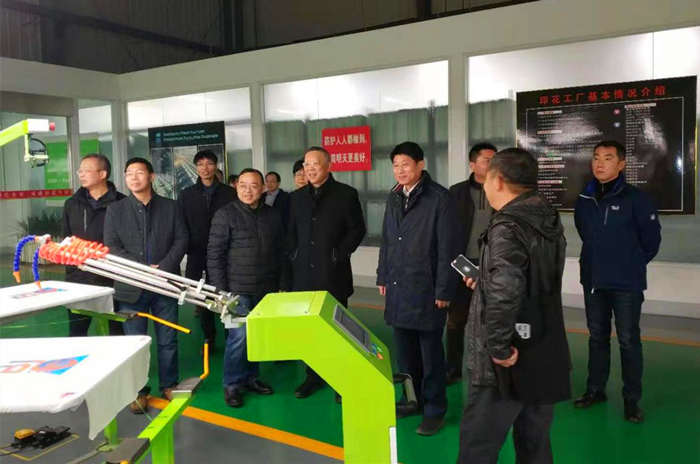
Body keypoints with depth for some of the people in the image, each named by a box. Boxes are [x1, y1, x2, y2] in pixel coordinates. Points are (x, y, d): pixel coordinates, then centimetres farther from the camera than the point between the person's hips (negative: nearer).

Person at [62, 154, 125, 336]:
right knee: (76, 333, 12)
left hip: (112, 279, -4)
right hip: (78, 279, 4)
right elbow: (66, 239, 14)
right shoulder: (72, 204, 10)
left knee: (117, 332, 10)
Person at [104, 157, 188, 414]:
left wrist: (163, 268, -14)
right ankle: (138, 391, 19)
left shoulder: (171, 207, 7)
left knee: (168, 340, 9)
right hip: (131, 286, 0)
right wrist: (145, 269, -14)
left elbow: (181, 240, 1)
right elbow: (112, 247, -3)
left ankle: (169, 385, 25)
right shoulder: (115, 209, 5)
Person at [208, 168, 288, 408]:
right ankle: (232, 384, 10)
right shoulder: (225, 215, -5)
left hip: (266, 289, 4)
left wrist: (283, 286, 8)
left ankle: (250, 377, 27)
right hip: (237, 289, -4)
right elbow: (214, 255, -6)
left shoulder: (274, 216, 6)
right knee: (239, 336, -7)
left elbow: (280, 254, 10)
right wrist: (220, 290, -10)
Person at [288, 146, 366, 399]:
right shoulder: (296, 197, 12)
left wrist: (340, 255, -10)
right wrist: (293, 255, 3)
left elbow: (357, 229, -3)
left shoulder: (346, 194, -1)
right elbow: (291, 231, 17)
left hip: (333, 273, -3)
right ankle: (313, 375, 23)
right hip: (304, 274, 4)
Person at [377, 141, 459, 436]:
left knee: (430, 354, 5)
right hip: (397, 287, 6)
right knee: (404, 352, 14)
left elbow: (448, 248, -12)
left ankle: (434, 411, 19)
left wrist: (444, 290, -13)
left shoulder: (439, 198, -10)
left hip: (426, 289, -6)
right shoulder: (394, 197, 10)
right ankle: (411, 400, 31)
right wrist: (383, 277, 14)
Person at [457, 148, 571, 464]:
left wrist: (499, 348, -23)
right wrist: (483, 285, 24)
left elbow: (505, 292, -34)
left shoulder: (508, 227, -19)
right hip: (545, 361, 9)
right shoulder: (550, 224, 8)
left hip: (508, 365, -8)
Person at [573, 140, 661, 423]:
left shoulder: (636, 199, -11)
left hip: (626, 284, -4)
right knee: (597, 338, 15)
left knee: (628, 341, 3)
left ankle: (632, 399, 15)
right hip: (593, 281, 5)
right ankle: (595, 389, 28)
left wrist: (634, 263, 5)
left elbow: (652, 238, -3)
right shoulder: (584, 200, 2)